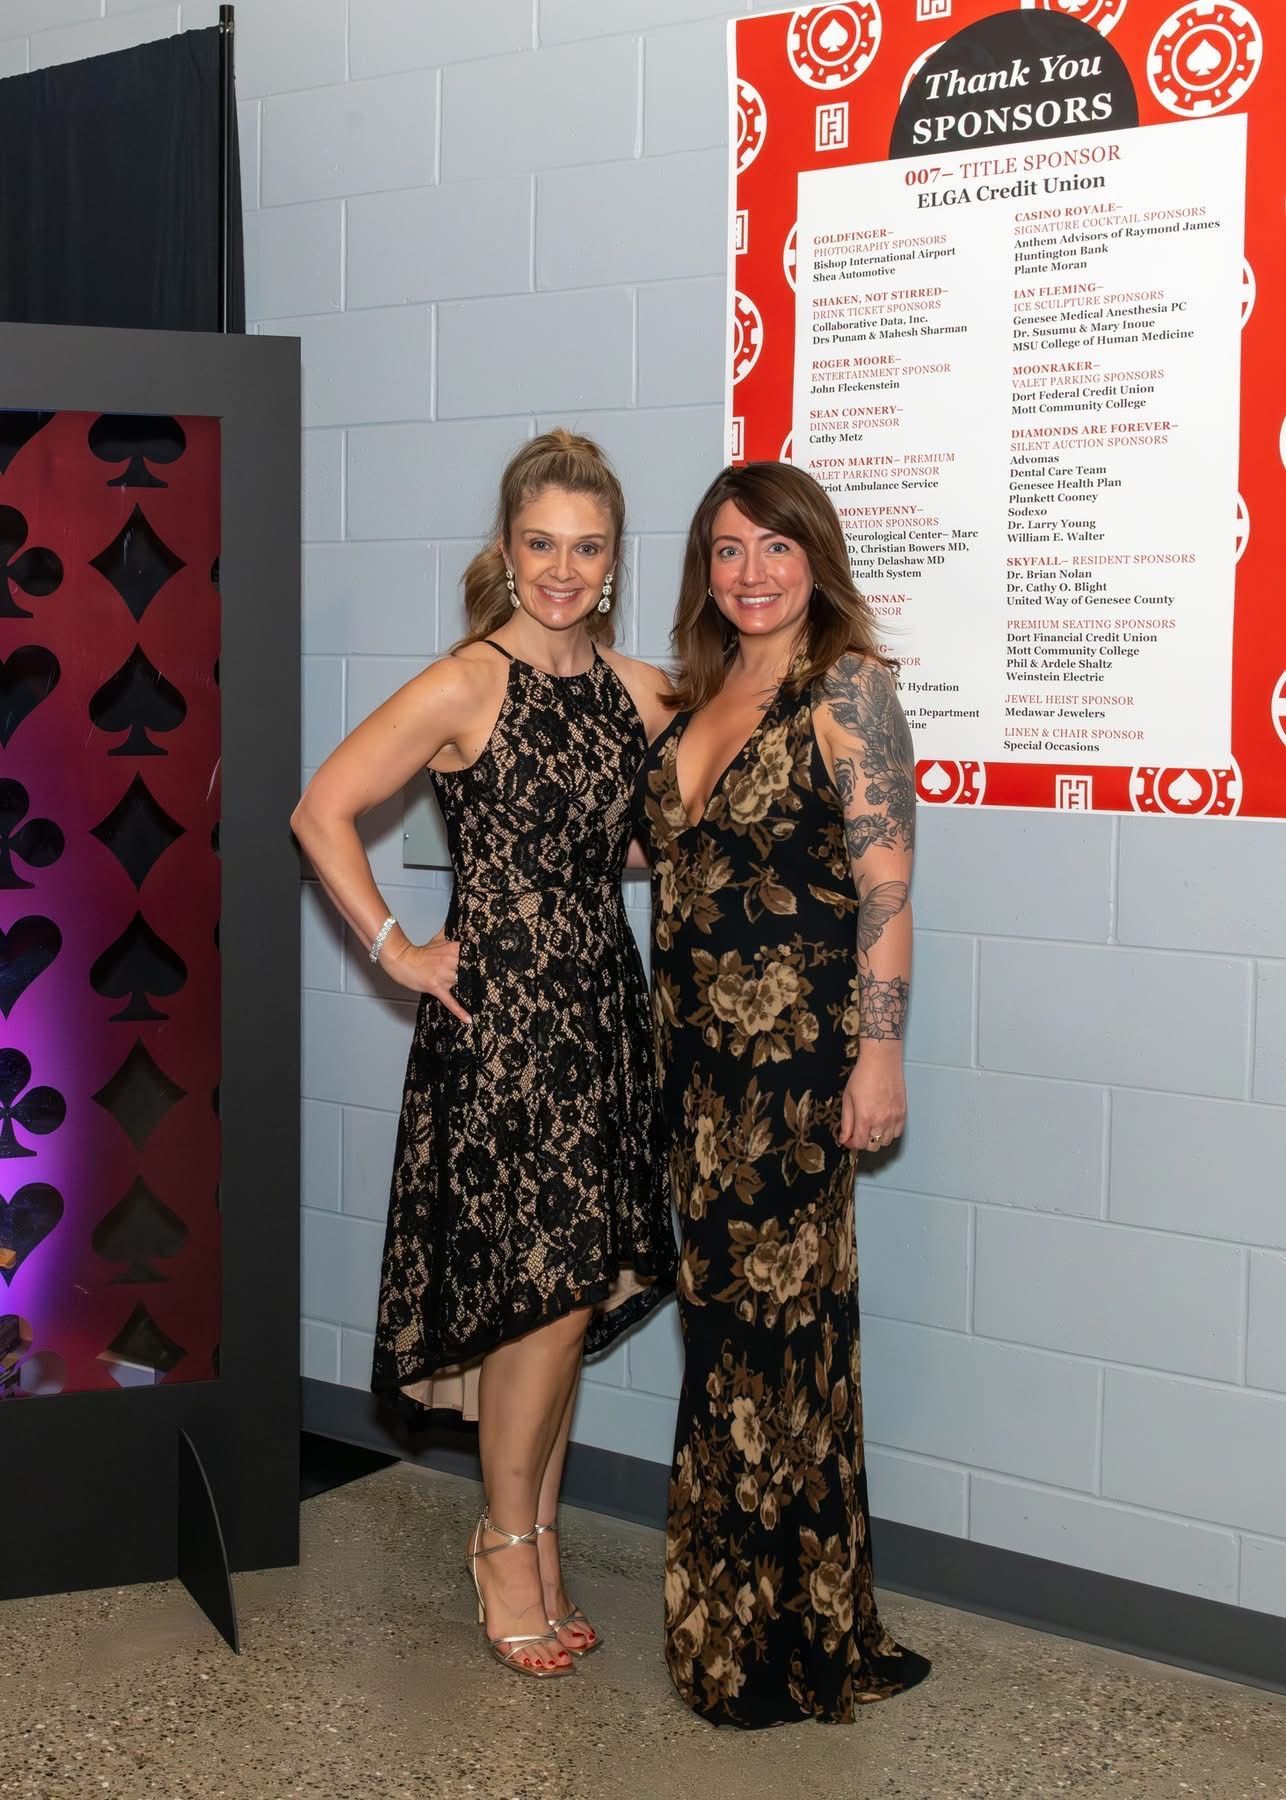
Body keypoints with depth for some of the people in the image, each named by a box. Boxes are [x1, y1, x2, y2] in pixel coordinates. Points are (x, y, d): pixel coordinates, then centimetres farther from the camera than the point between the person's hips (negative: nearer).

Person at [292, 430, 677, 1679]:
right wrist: (397, 953, -9)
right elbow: (322, 813, -11)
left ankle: (537, 1536, 26)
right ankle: (507, 1542, 16)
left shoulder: (636, 690, 7)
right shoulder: (465, 688, -11)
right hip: (498, 1015, -6)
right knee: (545, 1292, -4)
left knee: (577, 1292, 11)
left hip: (600, 1011, 6)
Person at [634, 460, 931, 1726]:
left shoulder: (845, 686, -7)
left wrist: (880, 1053, -16)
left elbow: (884, 883, -12)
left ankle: (796, 1634, 14)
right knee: (722, 1305, 11)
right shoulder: (696, 696, 14)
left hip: (797, 1050, -7)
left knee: (777, 1313, 0)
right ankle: (734, 1610, 25)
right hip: (700, 1049, 7)